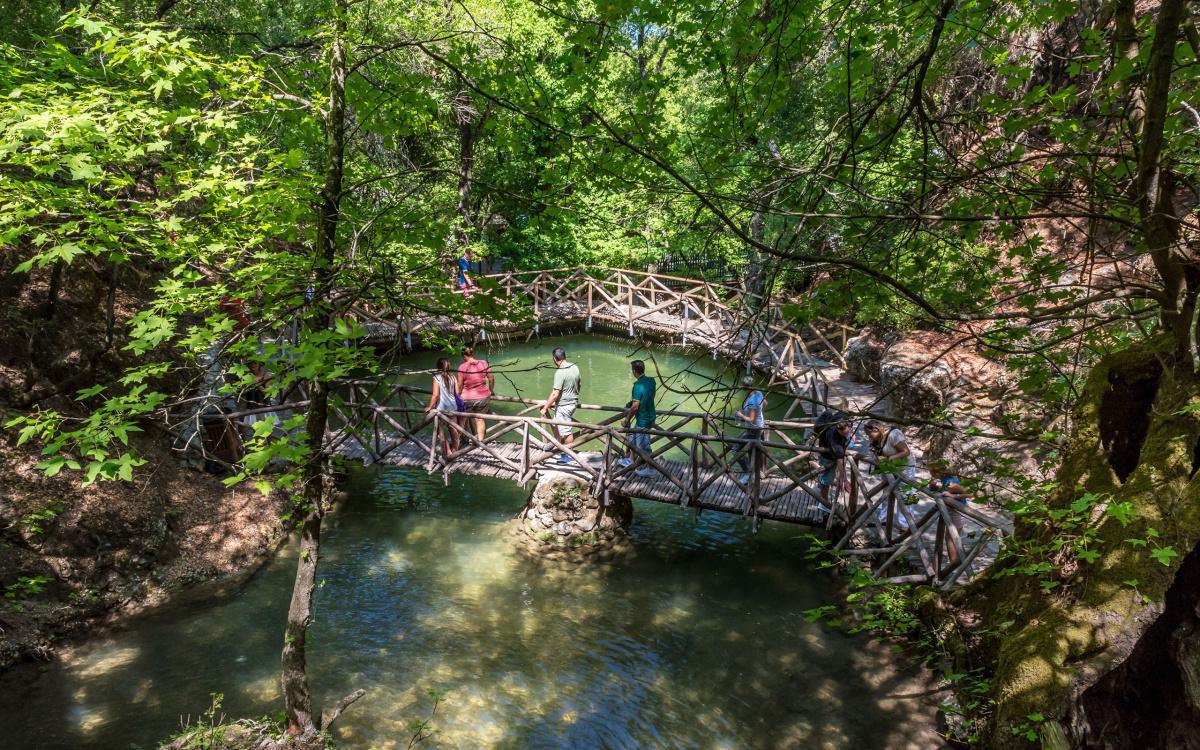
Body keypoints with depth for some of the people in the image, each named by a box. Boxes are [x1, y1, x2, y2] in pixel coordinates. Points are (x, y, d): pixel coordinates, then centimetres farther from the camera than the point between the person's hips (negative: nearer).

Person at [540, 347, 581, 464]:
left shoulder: (560, 372, -25)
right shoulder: (575, 367, -1)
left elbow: (555, 394, -26)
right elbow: (579, 384, 13)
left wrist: (545, 408, -18)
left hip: (563, 405, -8)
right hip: (573, 402, 9)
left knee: (566, 431, 6)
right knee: (557, 425, 25)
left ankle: (569, 455, 18)